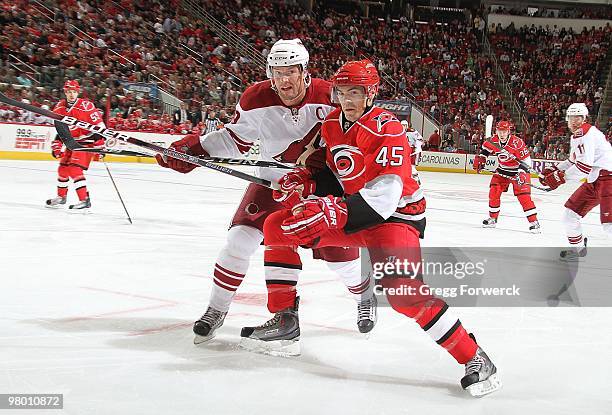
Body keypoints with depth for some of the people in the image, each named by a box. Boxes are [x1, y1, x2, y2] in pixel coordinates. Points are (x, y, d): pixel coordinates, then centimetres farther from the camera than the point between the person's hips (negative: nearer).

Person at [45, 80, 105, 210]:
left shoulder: (86, 106, -19)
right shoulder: (60, 107, 2)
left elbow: (99, 124, -19)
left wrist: (100, 145, -22)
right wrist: (56, 145, 8)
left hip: (87, 142, -7)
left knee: (75, 169, -20)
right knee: (63, 168, 14)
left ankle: (85, 200, -19)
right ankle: (61, 197, 35)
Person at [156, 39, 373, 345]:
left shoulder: (329, 97, -21)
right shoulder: (256, 100, -16)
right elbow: (235, 139, -2)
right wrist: (193, 148, -13)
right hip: (272, 182, 1)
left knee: (338, 252, 1)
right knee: (241, 238, -13)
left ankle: (364, 294, 36)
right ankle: (217, 309, 4)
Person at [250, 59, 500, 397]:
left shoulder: (387, 130, -21)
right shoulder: (331, 124, 4)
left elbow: (384, 194, -30)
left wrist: (335, 211, -40)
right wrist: (307, 186, -5)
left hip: (396, 215, -8)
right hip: (351, 210, 8)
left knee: (401, 289, -29)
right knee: (277, 227, 1)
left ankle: (474, 358, -18)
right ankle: (283, 320, 14)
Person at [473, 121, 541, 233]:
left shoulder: (517, 143, -26)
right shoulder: (494, 140, -9)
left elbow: (526, 160, -22)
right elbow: (486, 148, 14)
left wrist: (522, 174, -29)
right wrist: (480, 158, 6)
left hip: (517, 171, -6)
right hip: (502, 170, 6)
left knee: (523, 196, -14)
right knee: (494, 192, 0)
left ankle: (534, 222, -10)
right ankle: (492, 219, 17)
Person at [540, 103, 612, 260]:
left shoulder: (588, 133, -17)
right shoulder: (575, 137, 16)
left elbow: (584, 166, -25)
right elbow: (573, 161, 29)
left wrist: (560, 177, -20)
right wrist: (554, 170, 15)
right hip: (593, 181, 10)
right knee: (570, 212, 14)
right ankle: (578, 248, 31)